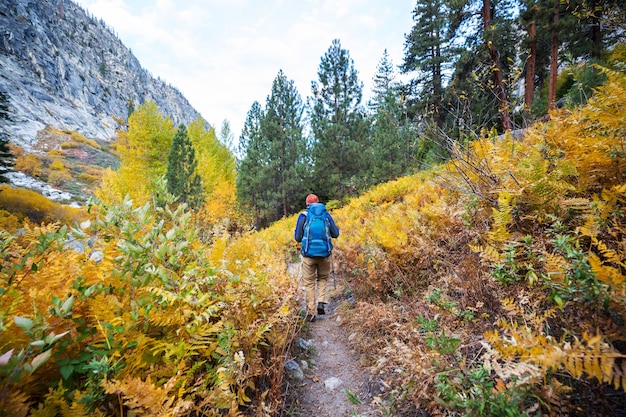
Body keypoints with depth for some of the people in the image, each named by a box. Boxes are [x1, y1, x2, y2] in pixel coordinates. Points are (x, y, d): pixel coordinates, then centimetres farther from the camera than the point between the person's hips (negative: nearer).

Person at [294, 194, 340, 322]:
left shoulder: (303, 216, 1)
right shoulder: (327, 215, 5)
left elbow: (298, 238, 2)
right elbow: (335, 234, 9)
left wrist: (295, 232, 23)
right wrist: (332, 228, 30)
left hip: (309, 254, -1)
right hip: (324, 253, 2)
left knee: (309, 283, 9)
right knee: (322, 278, 23)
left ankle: (311, 313, 11)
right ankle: (321, 302, 8)